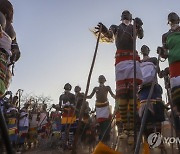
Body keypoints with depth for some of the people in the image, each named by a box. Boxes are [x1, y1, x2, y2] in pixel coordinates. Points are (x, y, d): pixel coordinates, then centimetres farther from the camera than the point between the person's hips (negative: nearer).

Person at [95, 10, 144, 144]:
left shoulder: (135, 27, 24)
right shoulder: (116, 27, 25)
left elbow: (141, 36, 5)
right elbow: (109, 36, 5)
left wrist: (139, 26, -16)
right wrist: (104, 31, -18)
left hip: (133, 59, 0)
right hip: (121, 59, 0)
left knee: (132, 93, -13)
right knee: (121, 93, -11)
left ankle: (132, 129, -17)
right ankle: (125, 127, -10)